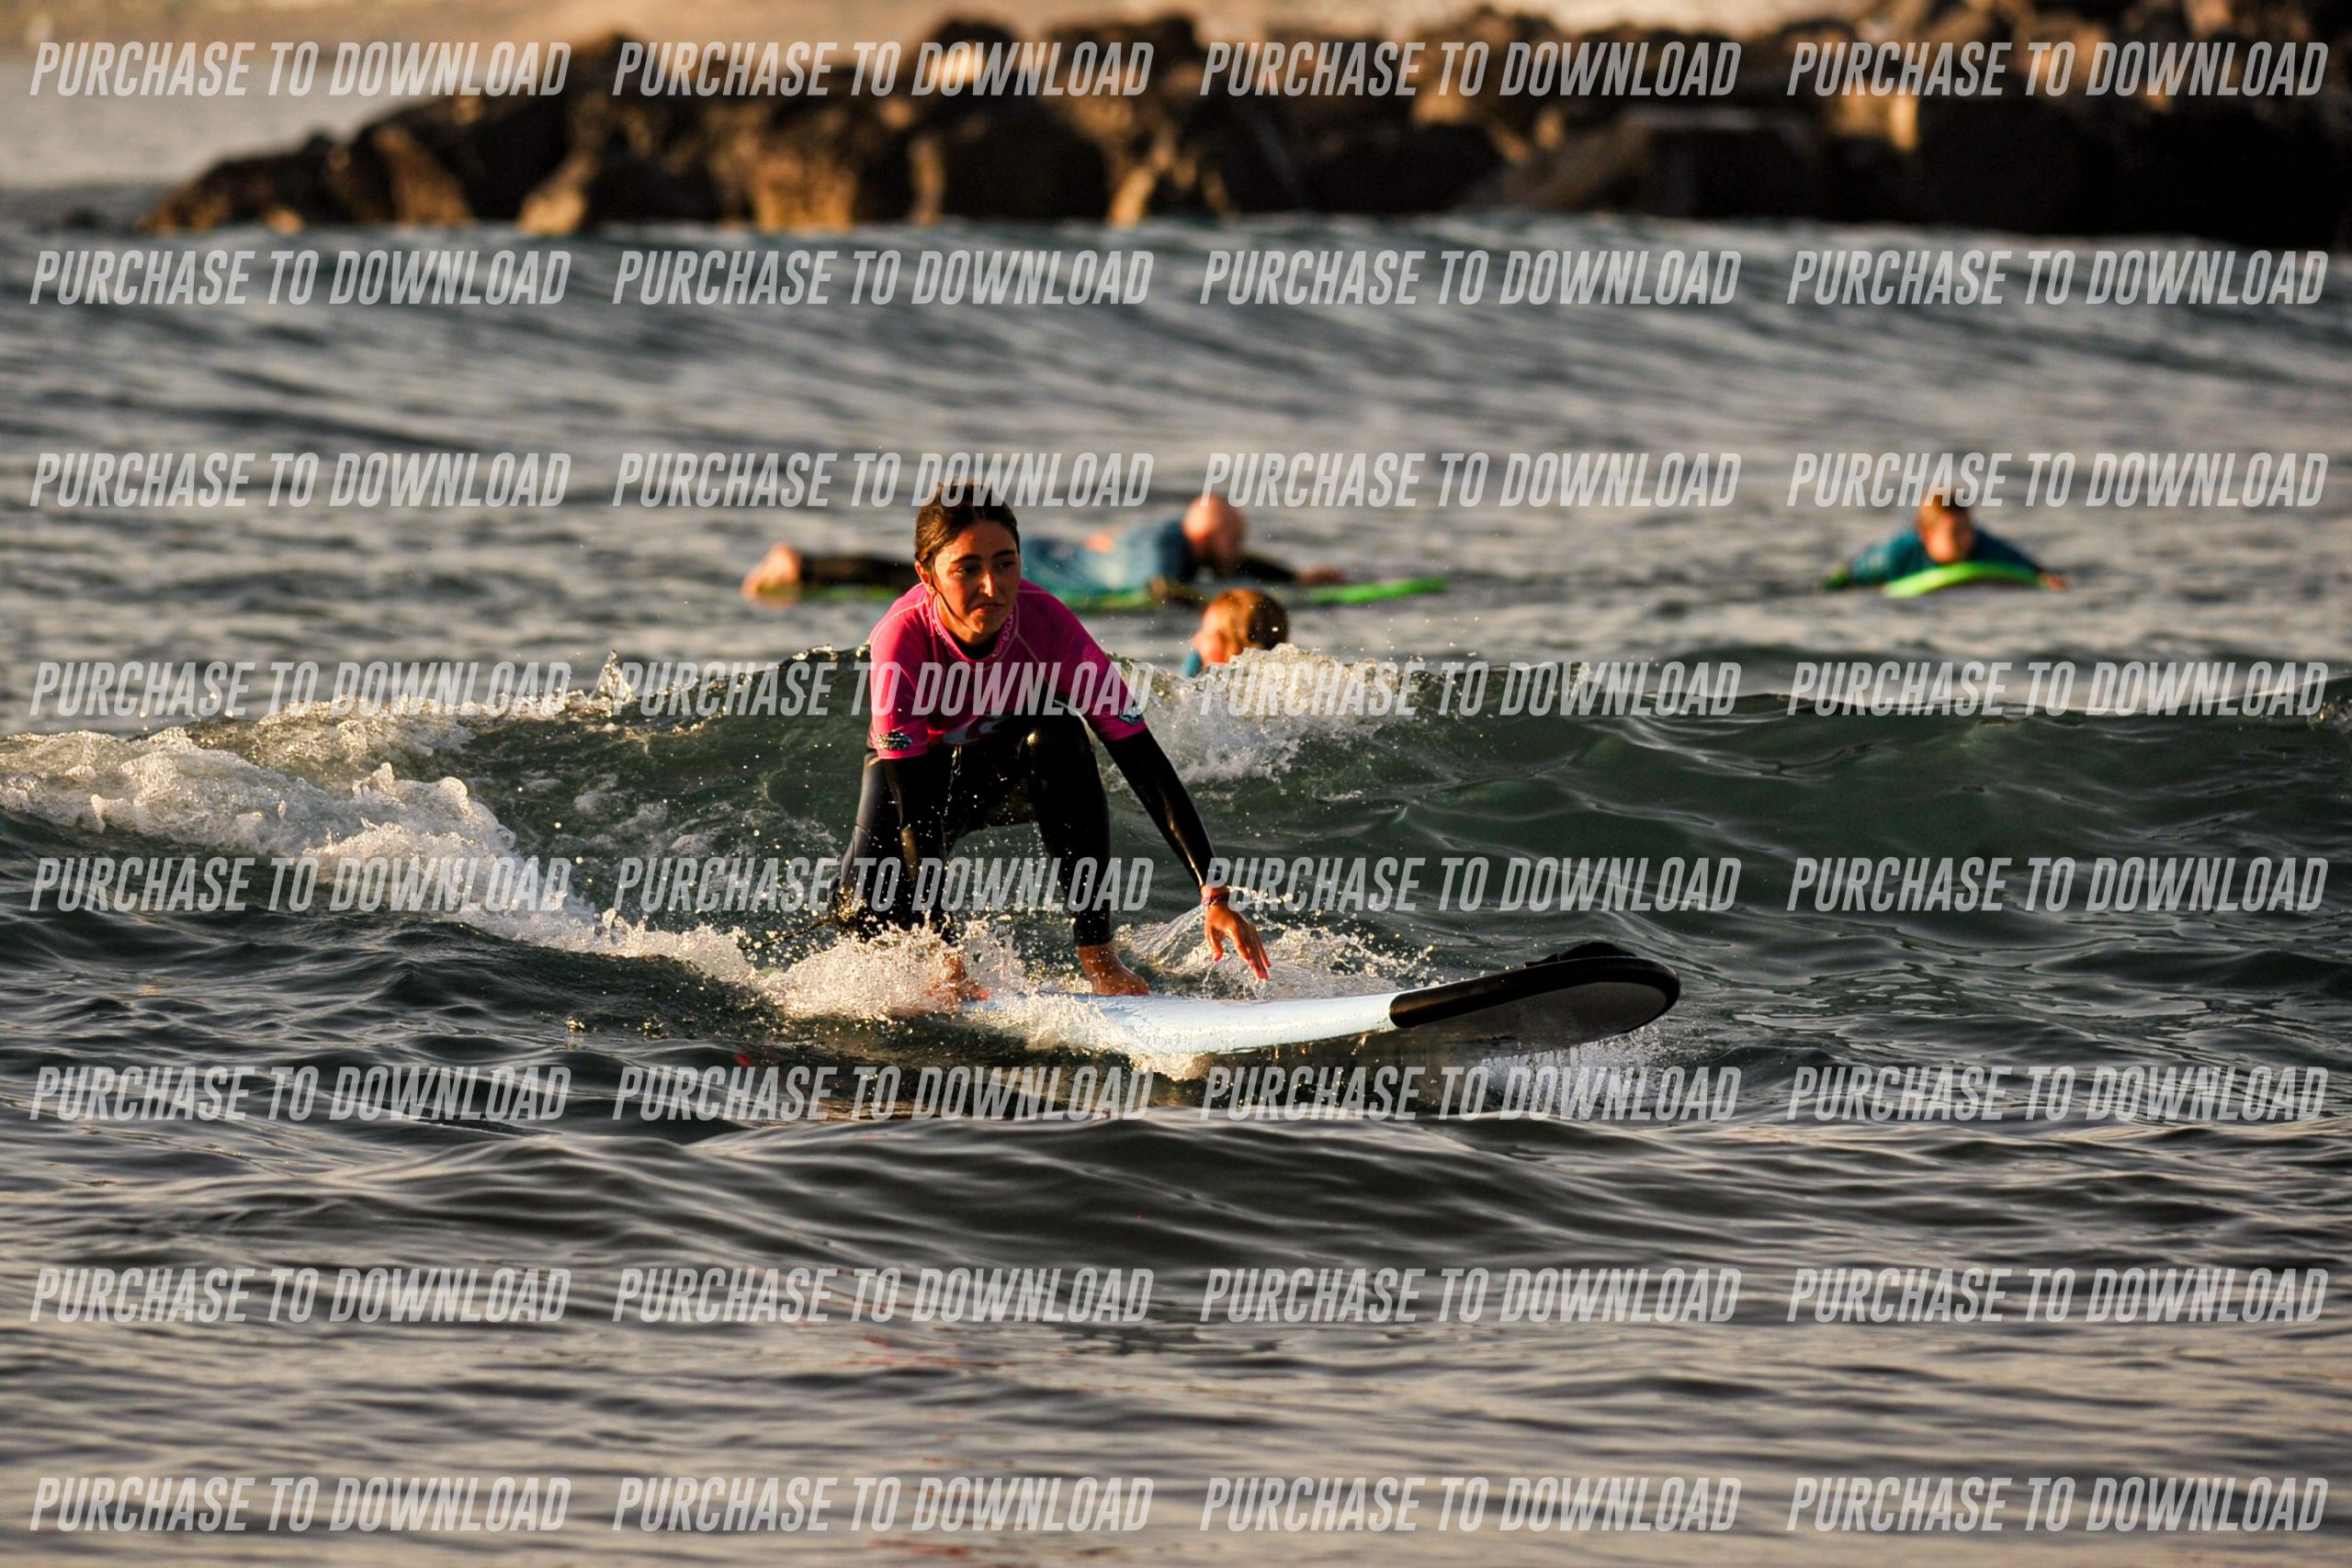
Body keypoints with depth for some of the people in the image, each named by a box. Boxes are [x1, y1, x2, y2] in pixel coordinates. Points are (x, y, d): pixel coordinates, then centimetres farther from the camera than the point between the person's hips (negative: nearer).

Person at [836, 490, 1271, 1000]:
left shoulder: (1044, 623, -31)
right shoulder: (900, 638, -34)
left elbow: (1146, 765, -31)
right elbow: (912, 805, -35)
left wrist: (1214, 895, -39)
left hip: (1014, 767, 1)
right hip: (918, 766, -1)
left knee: (1054, 736, -34)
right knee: (869, 915, -26)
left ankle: (1097, 954, -26)